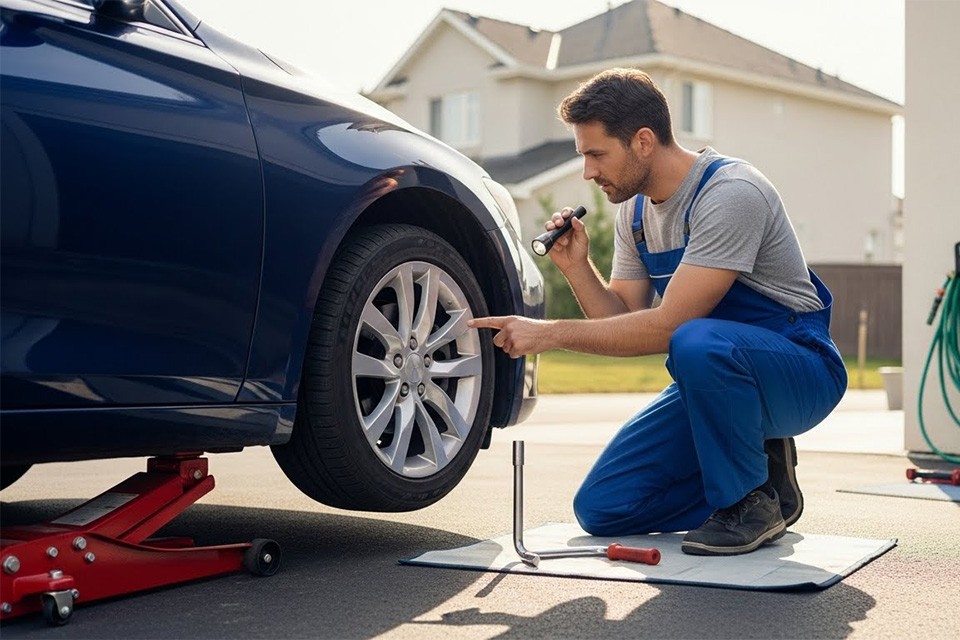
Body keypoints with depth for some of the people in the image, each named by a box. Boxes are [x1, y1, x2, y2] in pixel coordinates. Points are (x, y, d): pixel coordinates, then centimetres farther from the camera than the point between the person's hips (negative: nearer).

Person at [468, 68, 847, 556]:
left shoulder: (729, 194, -23)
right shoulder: (634, 209, 5)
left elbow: (666, 326, -27)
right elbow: (625, 321, 6)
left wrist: (550, 333, -24)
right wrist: (576, 268, -10)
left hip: (798, 372, -7)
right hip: (713, 377, 7)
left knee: (697, 342, -41)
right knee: (600, 508, -5)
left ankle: (752, 500, -16)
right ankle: (756, 467, 11)